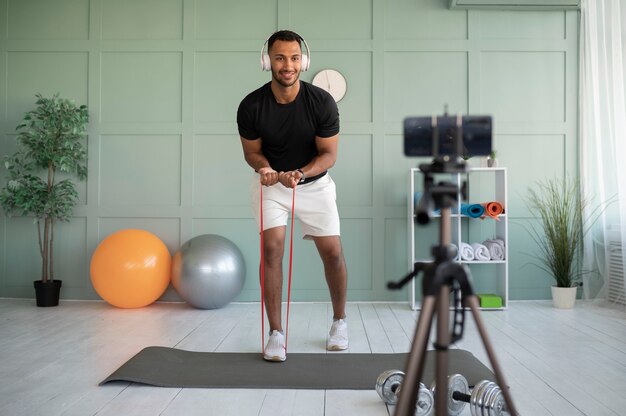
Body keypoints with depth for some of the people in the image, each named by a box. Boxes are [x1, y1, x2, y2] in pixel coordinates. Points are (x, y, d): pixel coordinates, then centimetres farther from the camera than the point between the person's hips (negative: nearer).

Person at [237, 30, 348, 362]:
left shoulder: (322, 102, -22)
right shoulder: (251, 106, -20)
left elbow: (329, 153, -15)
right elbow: (252, 151, -6)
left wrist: (300, 173, -34)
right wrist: (265, 168, -29)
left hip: (315, 182, 0)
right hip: (270, 182, 0)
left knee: (332, 251, -3)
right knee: (272, 246, -16)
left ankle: (339, 320, 22)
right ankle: (276, 332, -4)